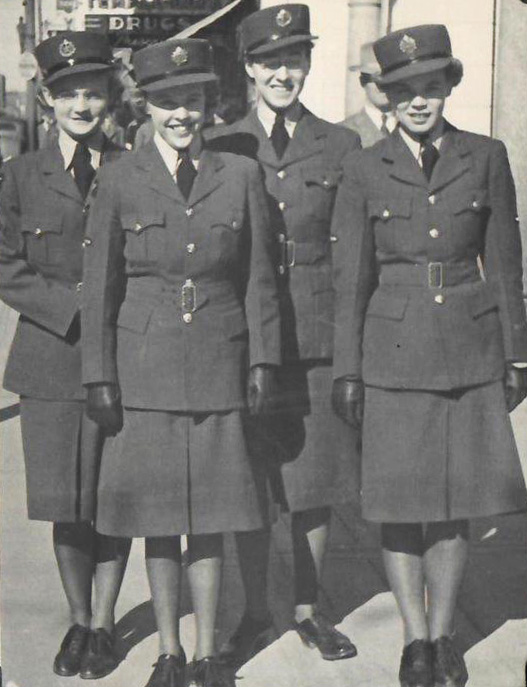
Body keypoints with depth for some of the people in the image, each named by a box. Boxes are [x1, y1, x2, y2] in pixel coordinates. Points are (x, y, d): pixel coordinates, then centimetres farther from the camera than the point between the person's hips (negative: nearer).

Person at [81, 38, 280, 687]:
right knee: (157, 514, 6)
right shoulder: (120, 180, 1)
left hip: (219, 365, 1)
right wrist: (99, 376, -2)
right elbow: (99, 285, 2)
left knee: (211, 513, 8)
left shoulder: (241, 175, 5)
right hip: (146, 366, -1)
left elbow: (259, 278, 7)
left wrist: (262, 360, 1)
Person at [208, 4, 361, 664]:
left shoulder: (342, 147, 5)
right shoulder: (221, 147, 3)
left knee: (316, 481, 8)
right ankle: (254, 611, 24)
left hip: (319, 338, 1)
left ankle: (307, 609, 26)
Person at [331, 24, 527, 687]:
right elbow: (350, 278, 3)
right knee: (400, 502, 2)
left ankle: (443, 634, 25)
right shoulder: (365, 171, 1)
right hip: (395, 351, -1)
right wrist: (347, 370, 0)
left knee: (455, 503, 7)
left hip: (471, 352, 1)